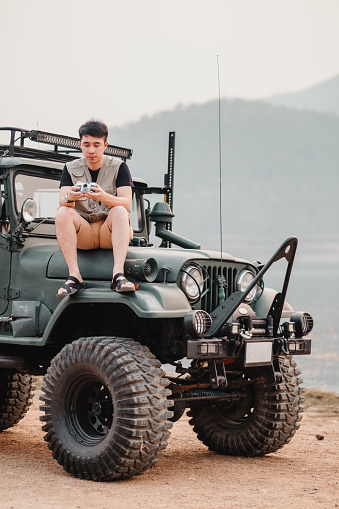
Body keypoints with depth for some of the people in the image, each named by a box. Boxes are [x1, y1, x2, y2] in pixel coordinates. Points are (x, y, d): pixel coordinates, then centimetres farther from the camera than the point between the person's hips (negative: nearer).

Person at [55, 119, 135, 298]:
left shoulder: (119, 167, 3)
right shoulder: (71, 169, 8)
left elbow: (126, 203, -11)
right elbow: (62, 203, -6)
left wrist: (104, 197, -33)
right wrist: (69, 198, -31)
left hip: (111, 231, -1)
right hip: (82, 232, 1)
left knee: (119, 212, -31)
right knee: (62, 213, -26)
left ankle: (118, 274, -44)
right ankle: (74, 276, -36)